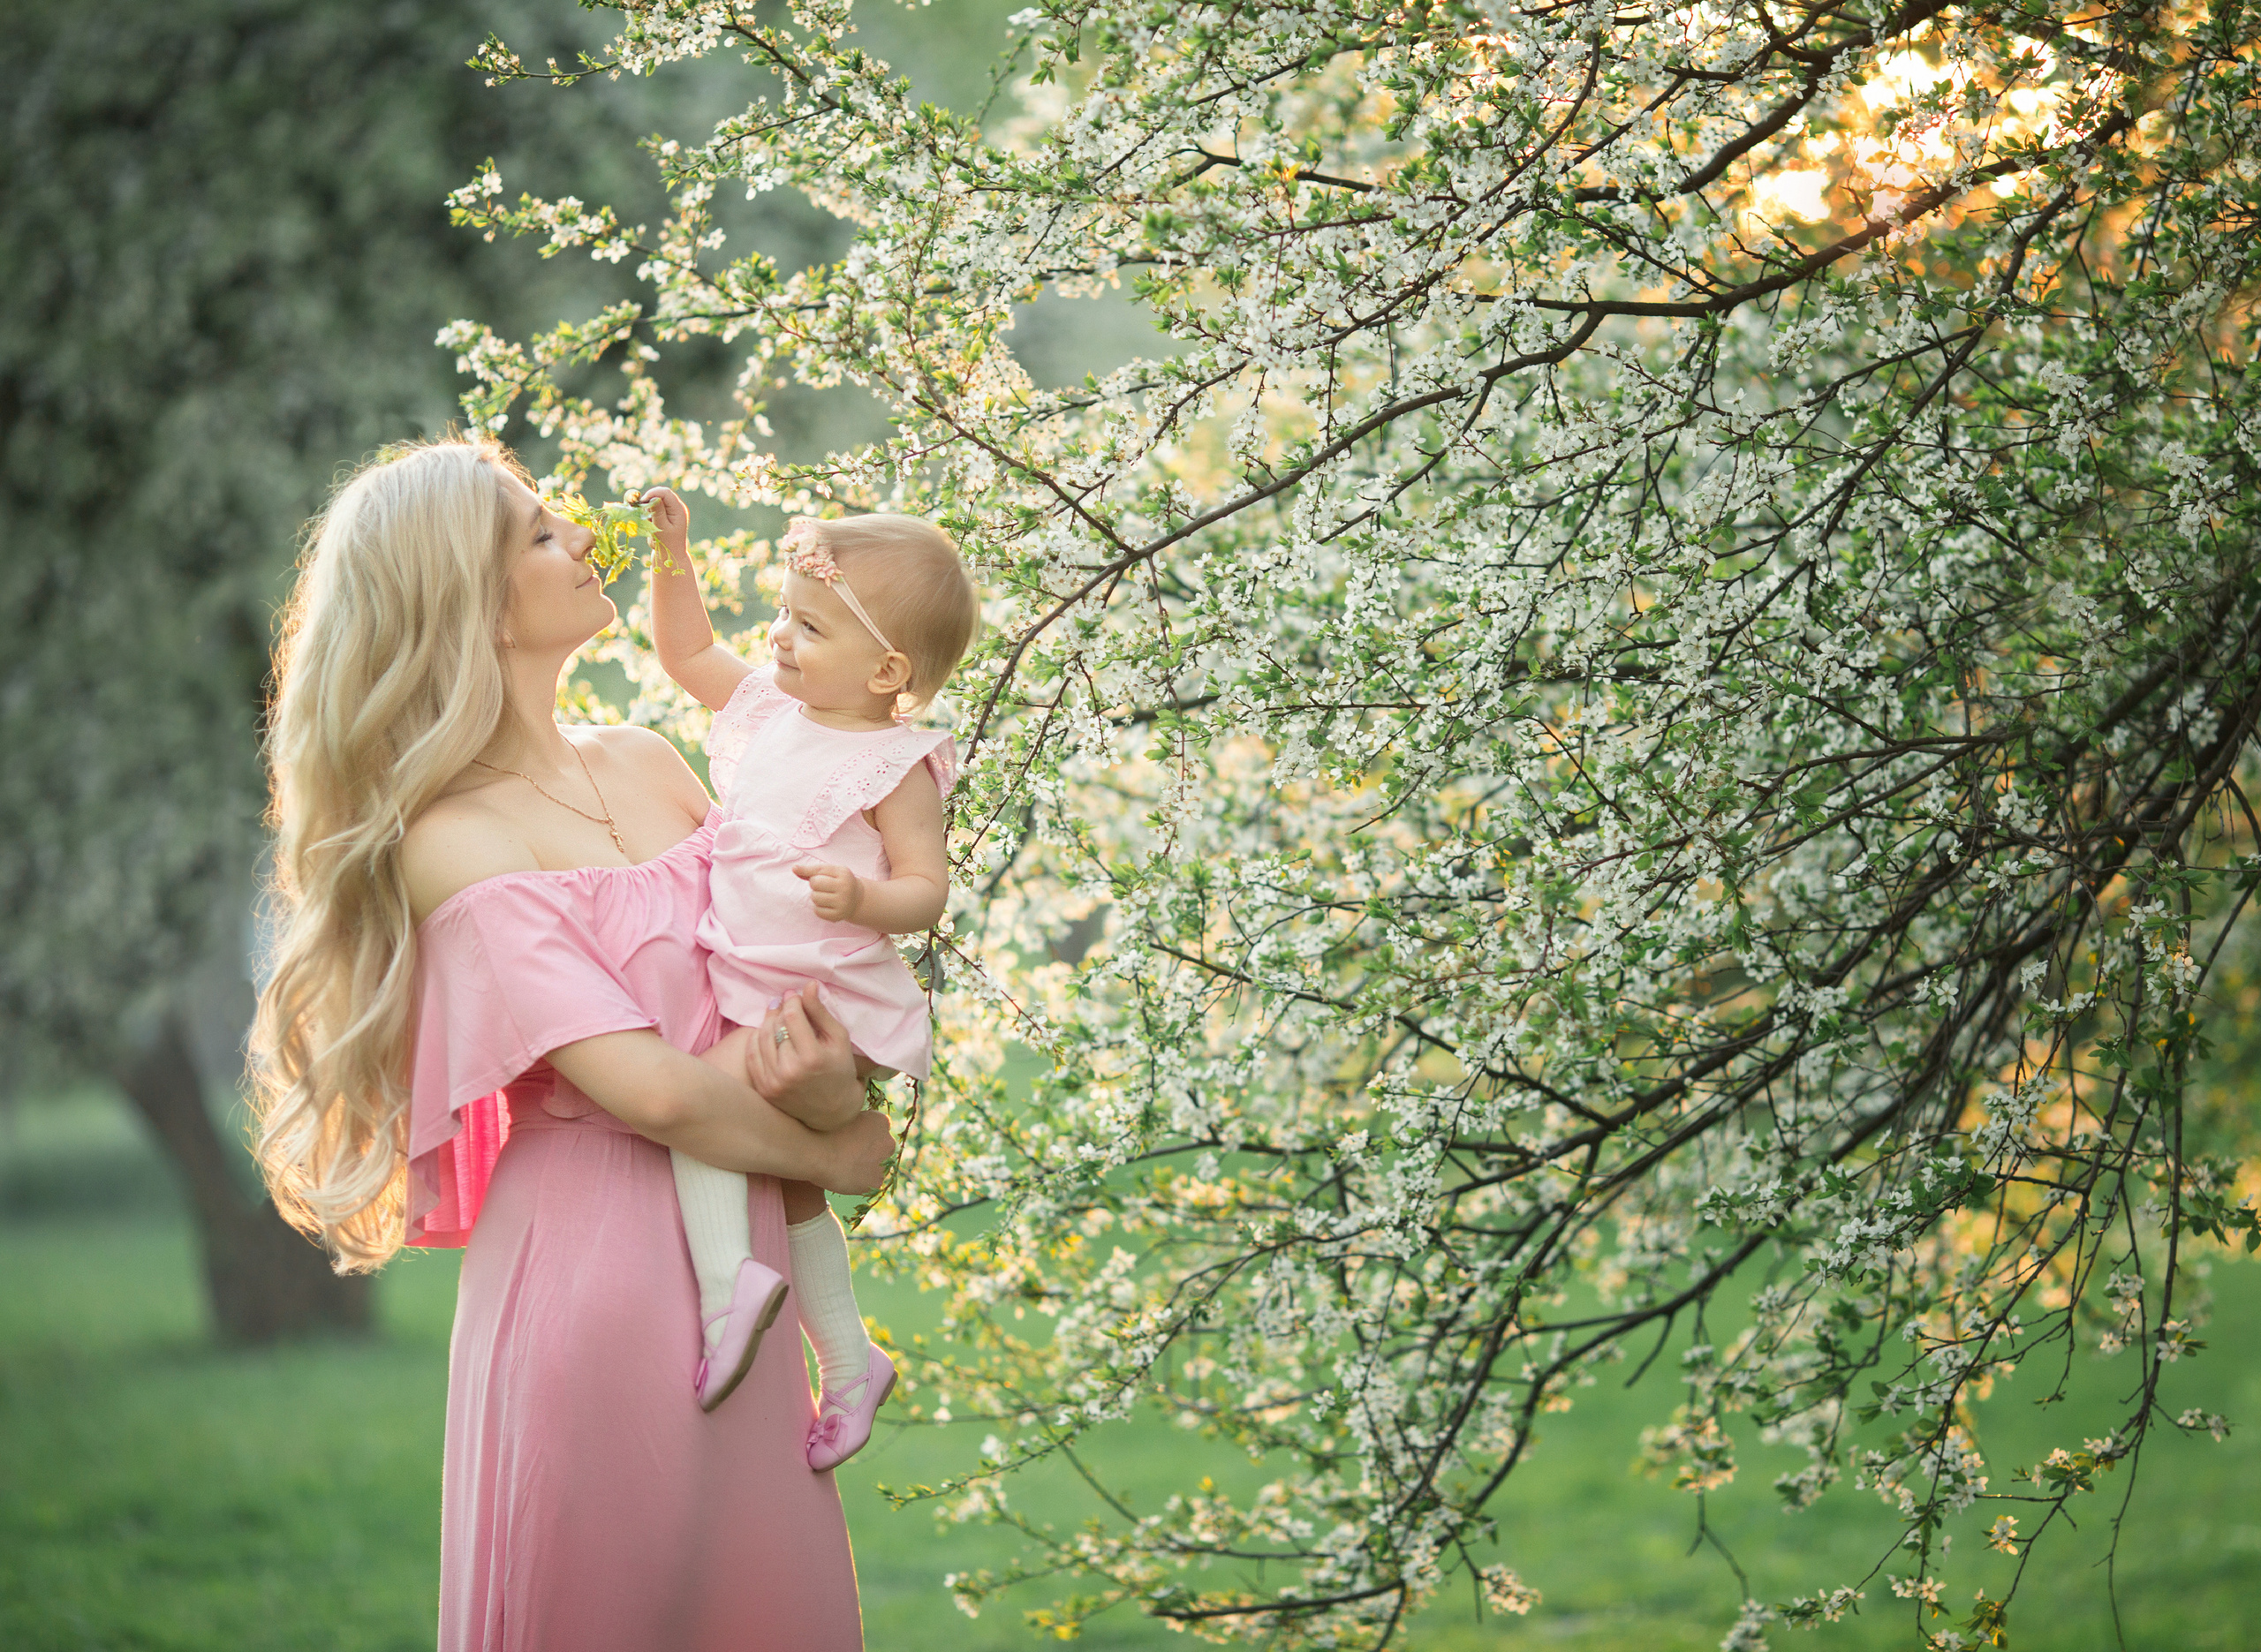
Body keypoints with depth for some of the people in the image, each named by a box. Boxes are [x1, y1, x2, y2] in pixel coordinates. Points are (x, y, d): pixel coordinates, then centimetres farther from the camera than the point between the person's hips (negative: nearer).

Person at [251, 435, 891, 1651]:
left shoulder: (644, 763, 9)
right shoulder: (453, 845, -13)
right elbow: (650, 1091, -19)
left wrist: (831, 1074, -10)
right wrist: (839, 1153, -6)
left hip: (736, 1247, 7)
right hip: (589, 1263, -7)